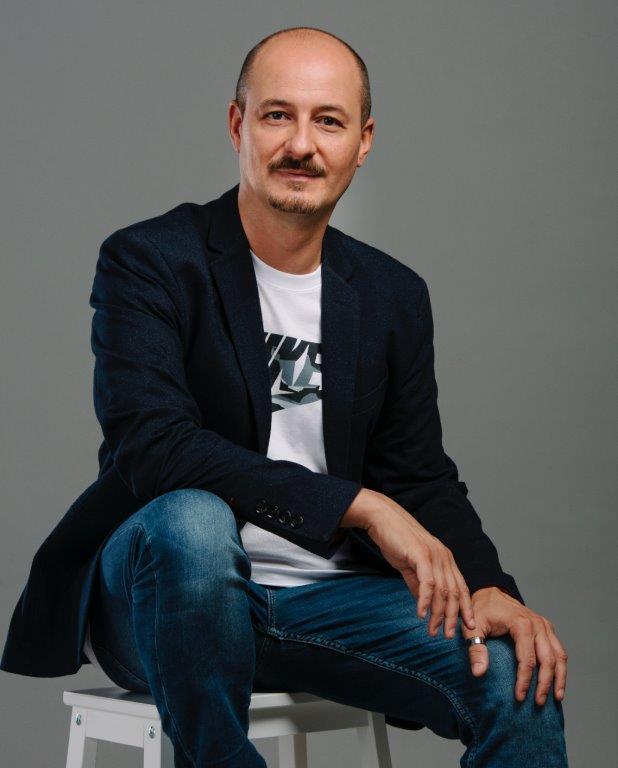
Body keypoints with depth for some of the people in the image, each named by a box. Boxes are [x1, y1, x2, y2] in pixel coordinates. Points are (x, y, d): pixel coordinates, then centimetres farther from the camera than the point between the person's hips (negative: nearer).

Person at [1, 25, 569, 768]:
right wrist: (361, 506, -25)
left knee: (521, 678, -18)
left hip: (322, 599, 4)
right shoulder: (146, 261, -8)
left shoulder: (394, 296, 8)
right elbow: (149, 442, -22)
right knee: (192, 519, -37)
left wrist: (487, 587, -12)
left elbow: (421, 477, 9)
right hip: (158, 592, -3)